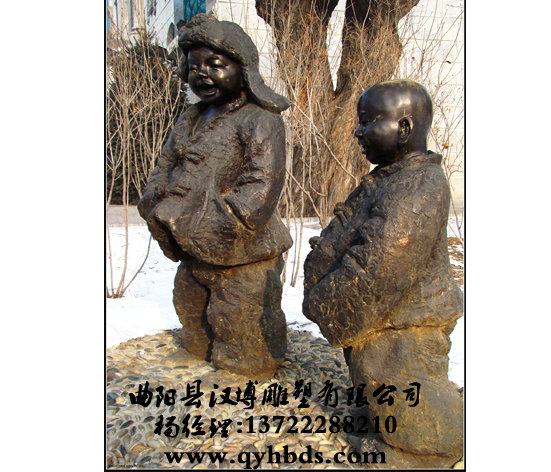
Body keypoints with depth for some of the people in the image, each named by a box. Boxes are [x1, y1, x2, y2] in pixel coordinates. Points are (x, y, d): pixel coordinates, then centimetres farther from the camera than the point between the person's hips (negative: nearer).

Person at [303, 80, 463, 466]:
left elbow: (376, 270, -31)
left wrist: (327, 309, -17)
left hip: (402, 330, -11)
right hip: (379, 324, 11)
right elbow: (337, 238, 12)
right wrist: (320, 294, 2)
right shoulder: (387, 179, 8)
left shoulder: (419, 189, -26)